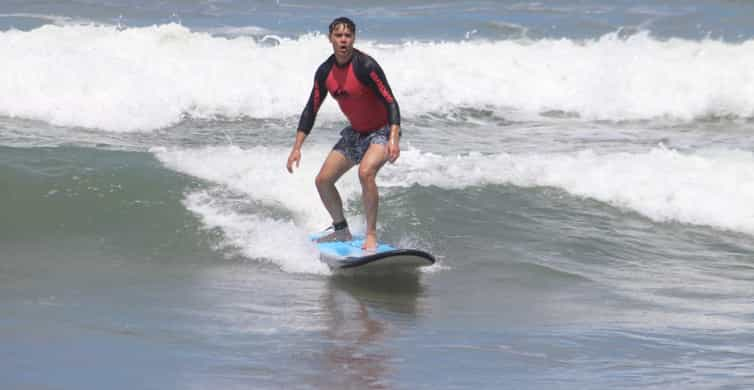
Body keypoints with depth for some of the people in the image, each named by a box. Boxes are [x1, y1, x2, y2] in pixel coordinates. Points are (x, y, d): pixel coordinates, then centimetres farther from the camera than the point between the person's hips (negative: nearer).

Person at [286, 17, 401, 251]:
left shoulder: (366, 66, -23)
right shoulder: (325, 72, -3)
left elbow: (390, 102, -26)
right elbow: (311, 110, 6)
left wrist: (394, 139, -38)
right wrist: (297, 148, 1)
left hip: (382, 131, -7)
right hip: (355, 133, 7)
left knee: (366, 172, -33)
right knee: (323, 181, 3)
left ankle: (371, 236, -24)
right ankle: (341, 230, 25)